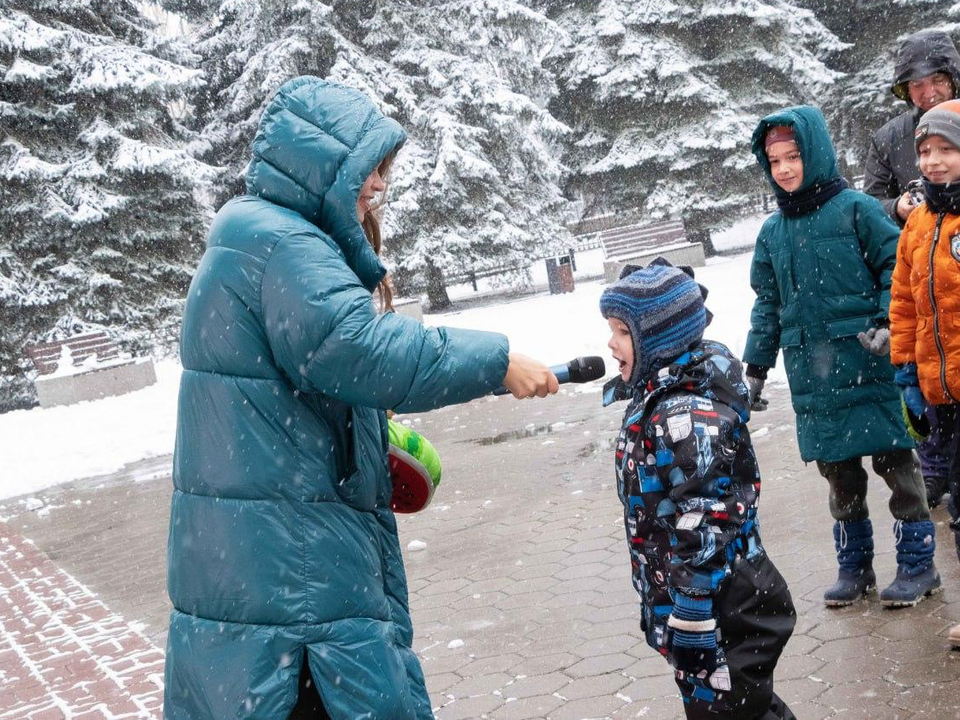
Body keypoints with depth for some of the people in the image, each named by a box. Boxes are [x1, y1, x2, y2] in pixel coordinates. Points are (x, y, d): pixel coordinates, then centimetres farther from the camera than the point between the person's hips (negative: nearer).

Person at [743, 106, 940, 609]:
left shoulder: (855, 209, -4)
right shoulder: (772, 232, 11)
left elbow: (896, 264, -4)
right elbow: (767, 305, 18)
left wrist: (887, 322, -17)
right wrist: (756, 368, 16)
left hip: (869, 365, -4)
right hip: (812, 378, 5)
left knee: (894, 461, 3)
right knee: (838, 472, 11)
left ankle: (918, 563, 15)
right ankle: (854, 566, 24)